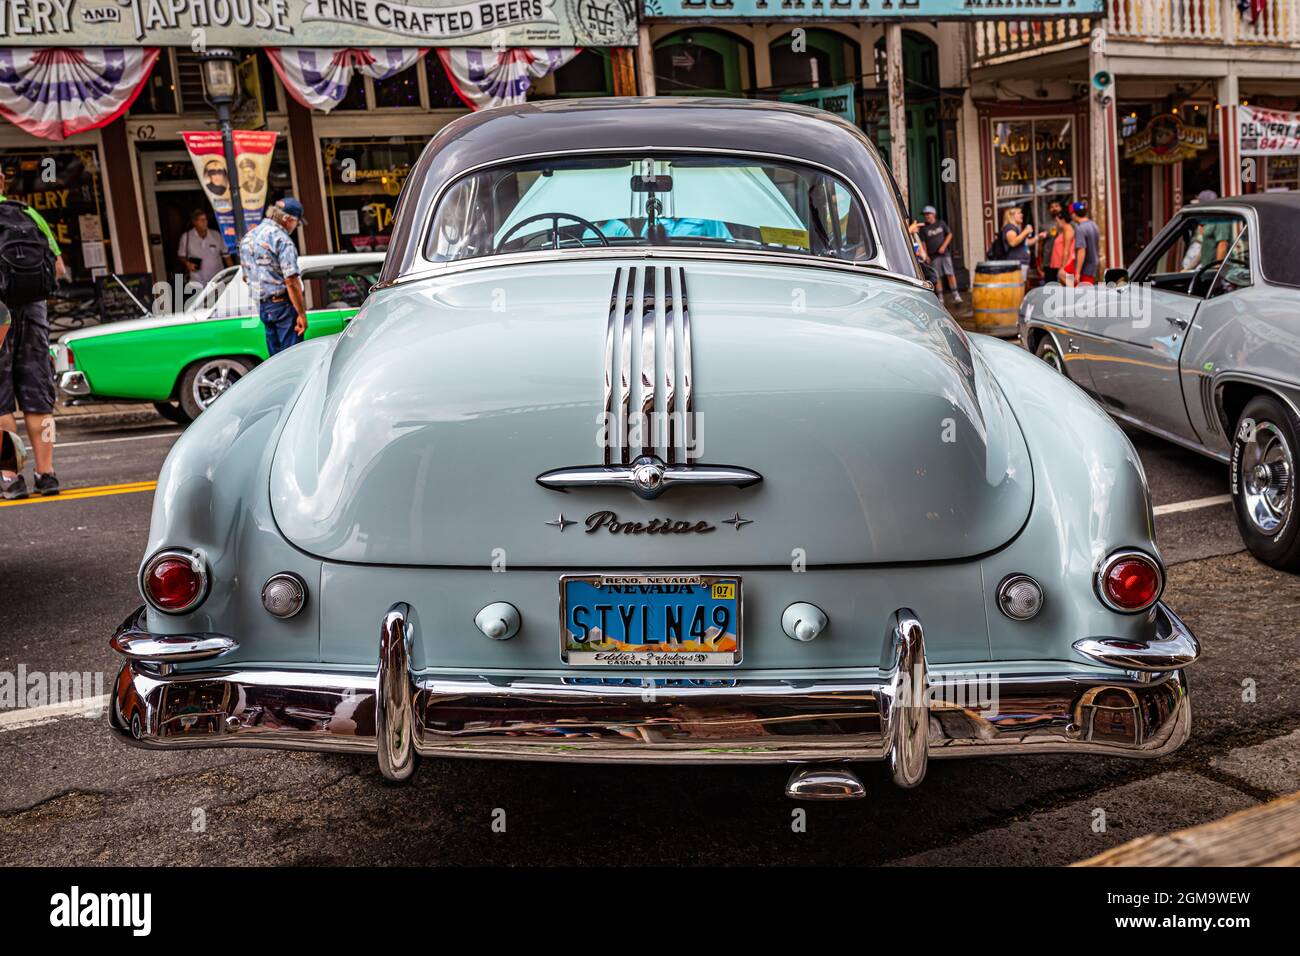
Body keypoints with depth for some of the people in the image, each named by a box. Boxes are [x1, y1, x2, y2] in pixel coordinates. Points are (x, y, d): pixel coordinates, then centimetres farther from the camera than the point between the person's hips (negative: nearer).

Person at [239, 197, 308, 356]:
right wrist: (302, 314, -18)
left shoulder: (248, 237, 14)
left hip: (261, 306, 8)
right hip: (282, 304, -8)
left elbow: (246, 277, 20)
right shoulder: (281, 239, -14)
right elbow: (291, 281, -20)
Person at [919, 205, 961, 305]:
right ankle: (940, 297, 8)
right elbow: (923, 242, 3)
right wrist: (925, 255, -5)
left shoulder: (941, 223, 6)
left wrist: (944, 246, -4)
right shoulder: (924, 228, 2)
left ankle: (955, 295, 1)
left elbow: (949, 234, 9)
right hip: (933, 255, 0)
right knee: (937, 276, 1)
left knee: (950, 274, -5)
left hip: (944, 253, 0)